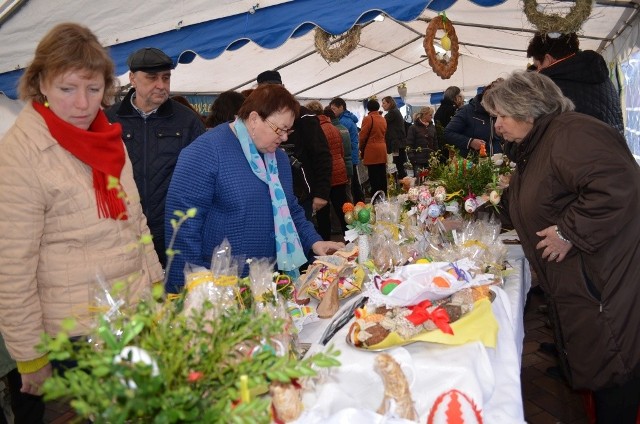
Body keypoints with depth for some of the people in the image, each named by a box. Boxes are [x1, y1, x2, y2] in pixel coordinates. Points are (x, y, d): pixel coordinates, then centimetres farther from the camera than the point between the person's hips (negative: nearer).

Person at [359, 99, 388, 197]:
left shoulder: (368, 119, -8)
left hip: (371, 151, -7)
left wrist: (362, 150, 5)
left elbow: (363, 136, -8)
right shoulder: (383, 119, 12)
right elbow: (384, 135, 14)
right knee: (382, 176, 11)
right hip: (382, 150, 7)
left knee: (374, 178, -6)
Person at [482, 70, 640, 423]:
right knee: (585, 359, 17)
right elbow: (517, 206, 27)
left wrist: (568, 232, -24)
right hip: (575, 280, 10)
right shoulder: (533, 148, 15)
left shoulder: (571, 134, -18)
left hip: (609, 281, -10)